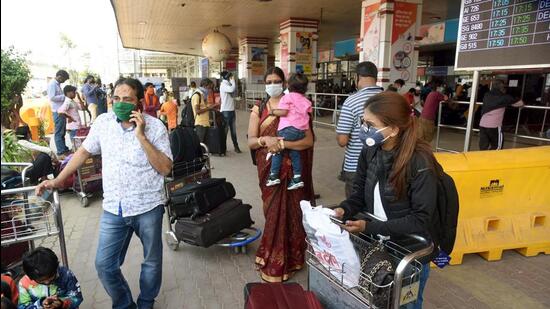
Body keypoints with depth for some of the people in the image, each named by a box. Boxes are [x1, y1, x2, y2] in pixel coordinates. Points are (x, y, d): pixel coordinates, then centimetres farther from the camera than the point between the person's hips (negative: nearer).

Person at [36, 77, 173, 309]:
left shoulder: (155, 126, -11)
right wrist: (57, 180, 14)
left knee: (152, 262, 14)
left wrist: (142, 137, -22)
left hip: (148, 207, -2)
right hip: (113, 208, 3)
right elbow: (84, 152, 14)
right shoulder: (103, 122, -1)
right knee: (104, 265, 7)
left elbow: (165, 169, -16)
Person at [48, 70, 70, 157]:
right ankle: (61, 151, -2)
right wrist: (64, 96, -15)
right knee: (59, 132, -5)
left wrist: (64, 96, 8)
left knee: (63, 132, 14)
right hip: (58, 111, -9)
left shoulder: (57, 84, 17)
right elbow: (52, 97, -19)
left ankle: (64, 149, 22)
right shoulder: (52, 84, -11)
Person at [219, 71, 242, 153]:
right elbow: (232, 89, -25)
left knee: (233, 129, 11)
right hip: (225, 110, -8)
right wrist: (233, 80, -14)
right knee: (225, 129, 0)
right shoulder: (223, 85, -10)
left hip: (231, 110, 8)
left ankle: (236, 146, 18)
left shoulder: (228, 84, 15)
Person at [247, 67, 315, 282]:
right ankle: (274, 259, 27)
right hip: (269, 169, 2)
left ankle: (286, 259, 24)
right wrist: (264, 140, -21)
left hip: (292, 169, -1)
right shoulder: (258, 109, 5)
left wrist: (281, 143, -20)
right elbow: (251, 141, 0)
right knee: (274, 212, 7)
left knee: (292, 211, 4)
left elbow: (308, 139, -11)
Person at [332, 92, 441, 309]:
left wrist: (369, 227, -28)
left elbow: (420, 219, -22)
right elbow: (360, 194, 3)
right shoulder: (370, 152, -8)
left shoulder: (420, 162, -25)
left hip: (410, 253, -5)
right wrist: (344, 210, -17)